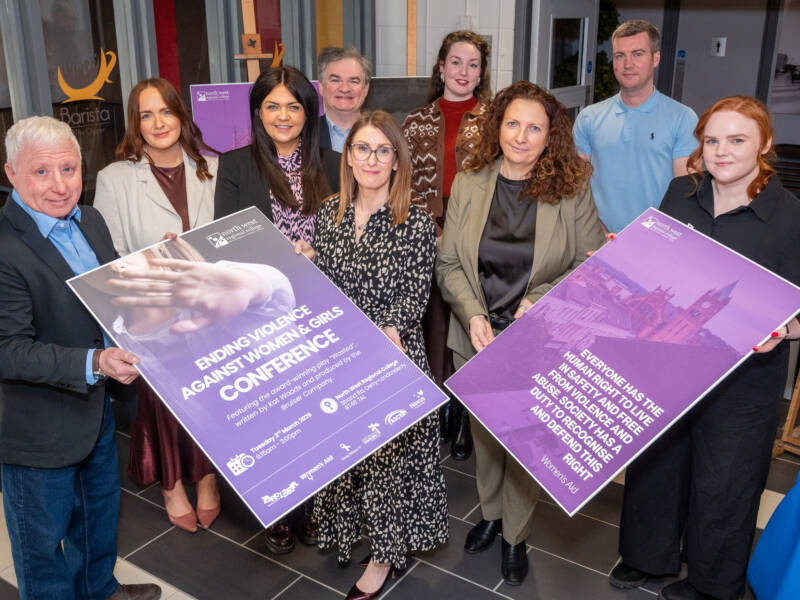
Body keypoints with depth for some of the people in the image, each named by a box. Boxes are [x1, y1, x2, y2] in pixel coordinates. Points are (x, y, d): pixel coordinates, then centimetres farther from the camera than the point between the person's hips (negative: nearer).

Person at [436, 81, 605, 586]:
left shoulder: (574, 189, -8)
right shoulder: (468, 184, -2)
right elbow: (448, 263, -1)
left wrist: (542, 299, -19)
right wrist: (473, 315, -15)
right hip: (478, 337, 2)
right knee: (484, 430, 19)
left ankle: (516, 535, 33)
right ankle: (491, 513, 44)